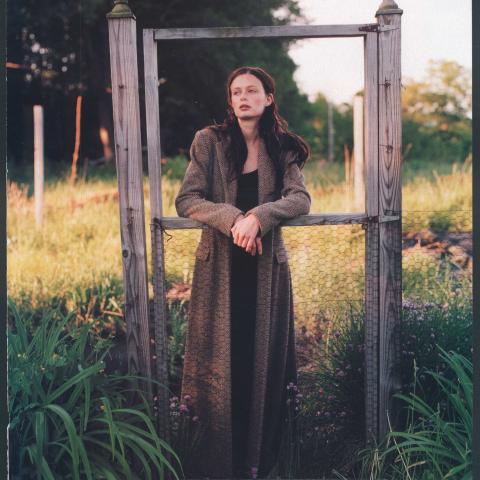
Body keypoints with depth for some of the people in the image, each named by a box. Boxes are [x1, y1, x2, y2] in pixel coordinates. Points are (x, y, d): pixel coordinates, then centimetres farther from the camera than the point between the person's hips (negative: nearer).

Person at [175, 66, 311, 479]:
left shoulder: (282, 149, 6)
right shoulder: (209, 142, 1)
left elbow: (301, 199, -6)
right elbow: (186, 200, -5)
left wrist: (259, 217, -22)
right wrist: (232, 218, -20)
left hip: (266, 266, 2)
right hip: (220, 265, -1)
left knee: (263, 360, 5)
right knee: (222, 361, 1)